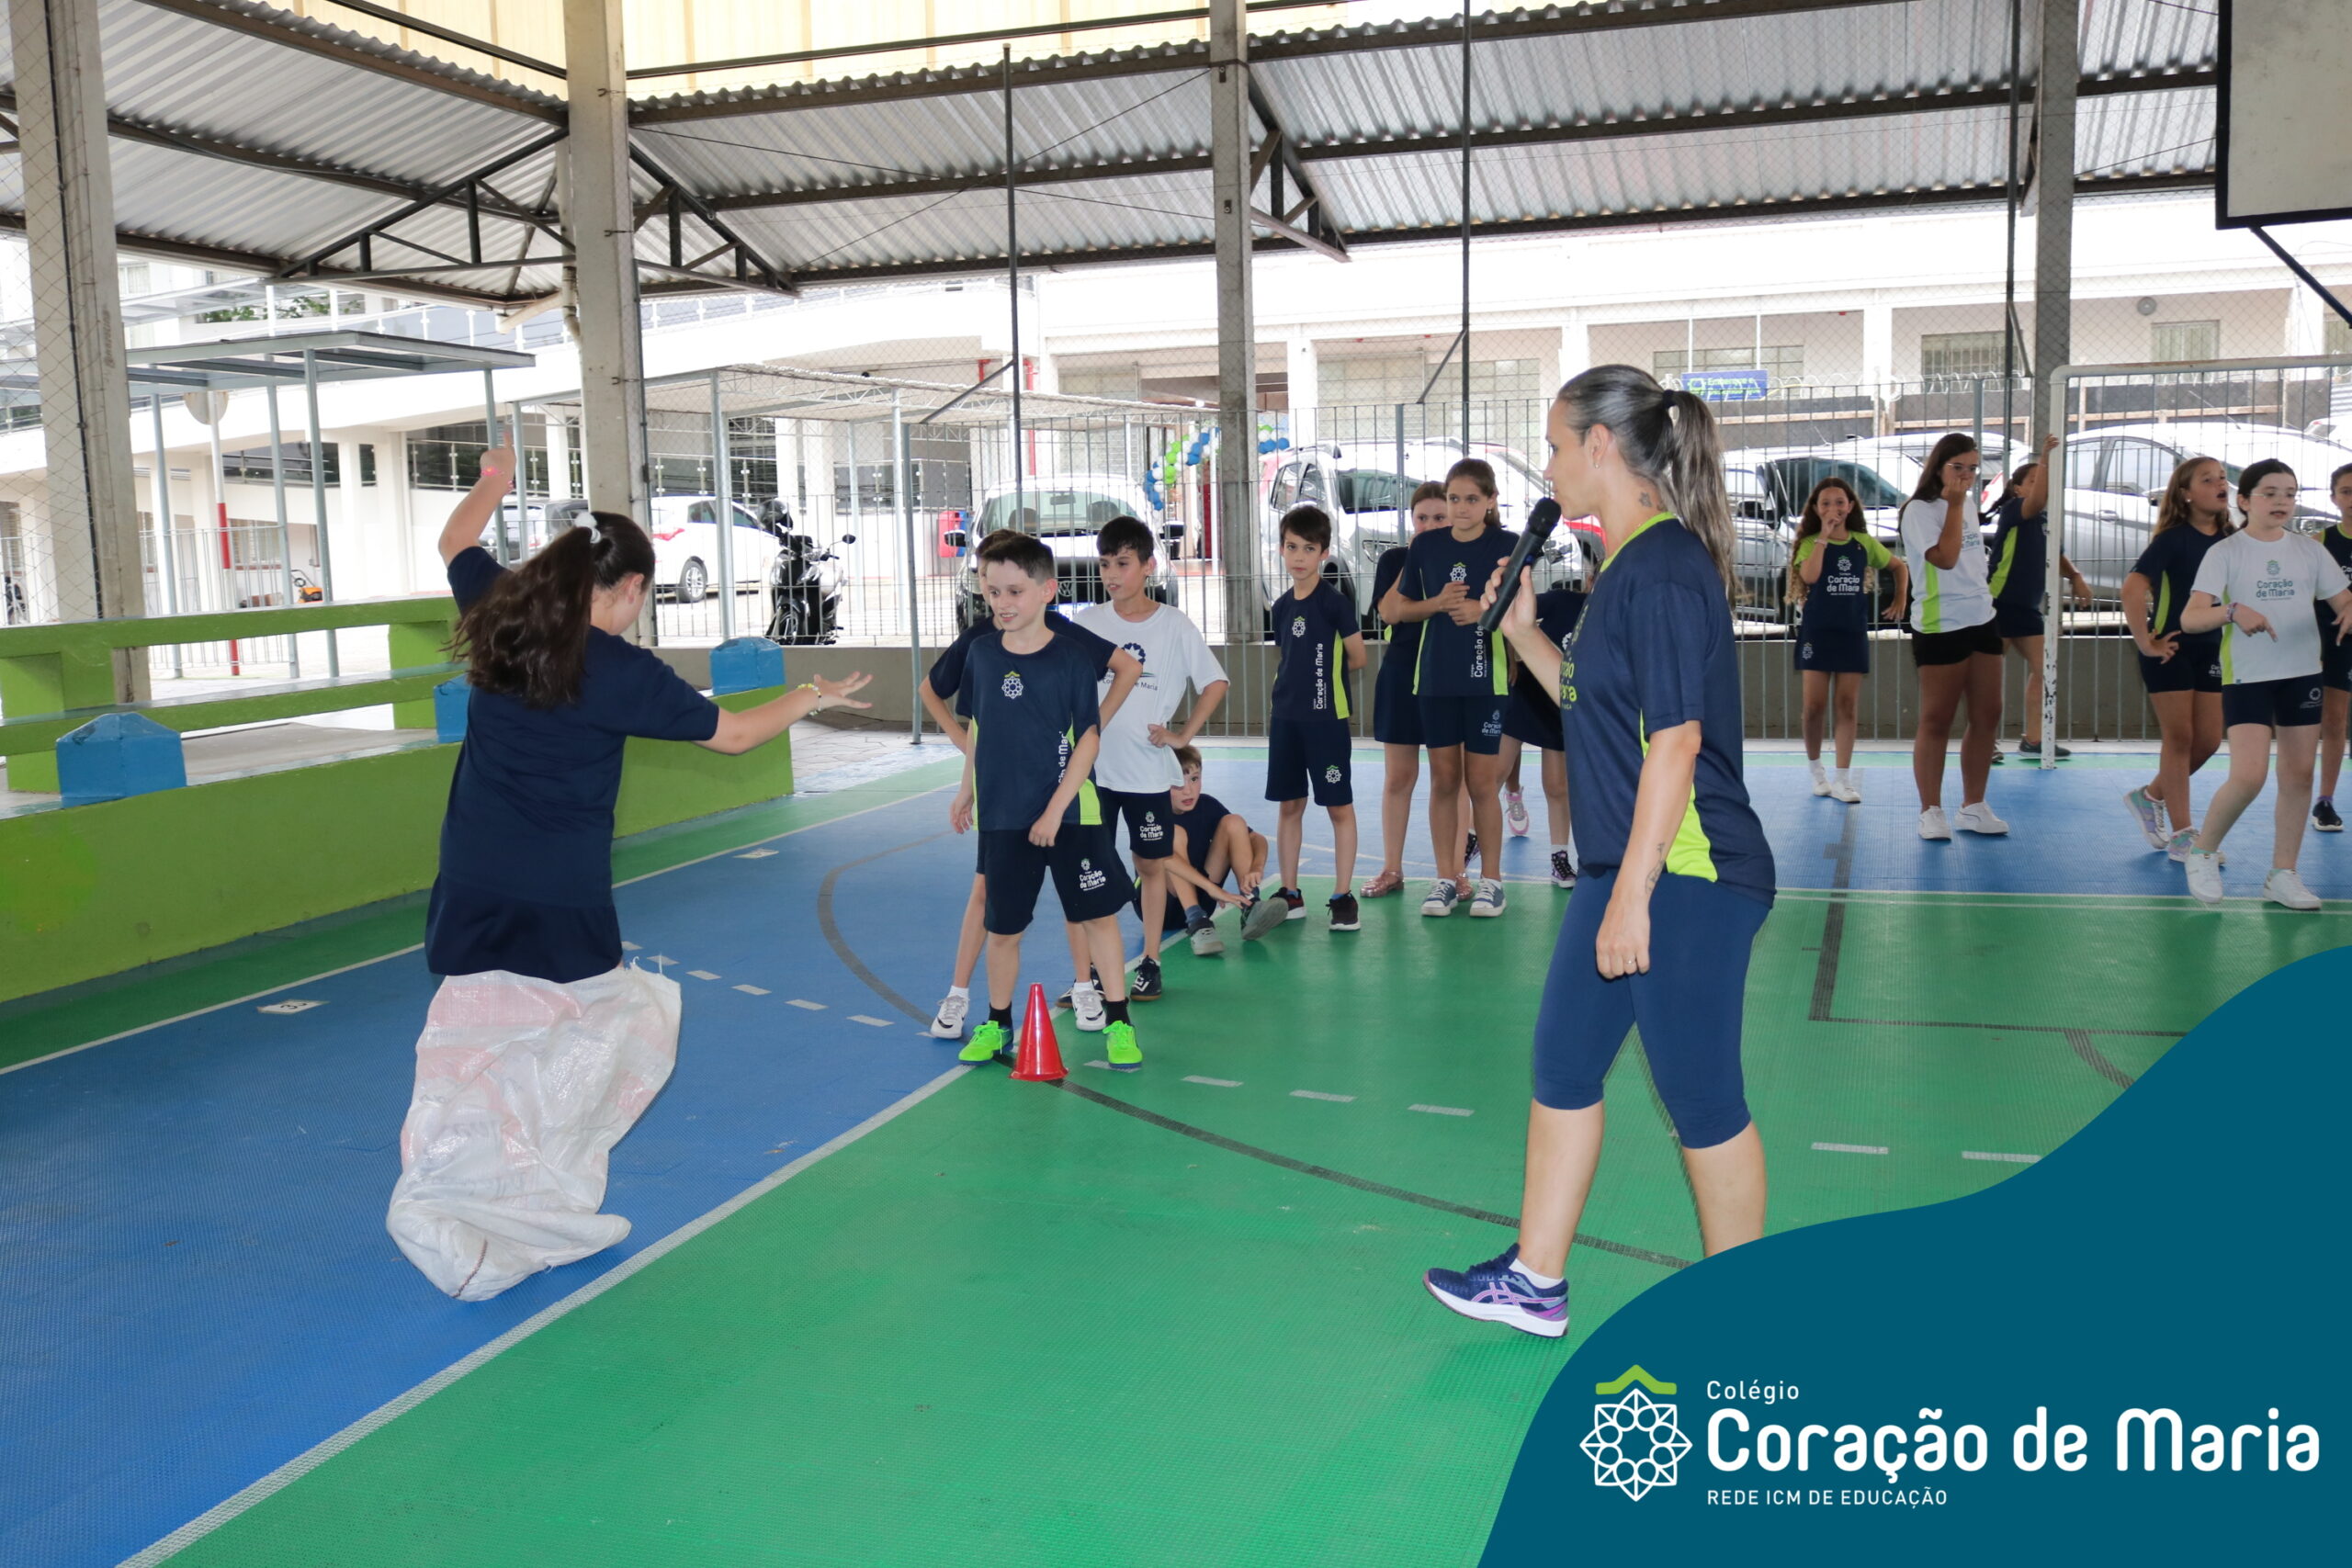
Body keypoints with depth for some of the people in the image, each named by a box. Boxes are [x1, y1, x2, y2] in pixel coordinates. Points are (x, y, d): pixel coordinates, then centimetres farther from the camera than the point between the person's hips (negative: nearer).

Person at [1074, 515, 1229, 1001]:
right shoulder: (1087, 622, 1)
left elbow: (1214, 684, 1)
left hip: (1149, 770, -2)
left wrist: (1183, 735, -4)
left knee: (1151, 865, 8)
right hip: (1091, 767, 2)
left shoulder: (1174, 625, -4)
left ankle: (1150, 965, 20)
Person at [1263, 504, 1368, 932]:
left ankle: (1343, 897, 7)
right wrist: (1274, 710, 11)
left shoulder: (1334, 602, -8)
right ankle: (1289, 894, 19)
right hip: (1286, 719, 6)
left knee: (1339, 805, 0)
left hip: (1326, 719, -6)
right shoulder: (1282, 607, 10)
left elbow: (1356, 659, -6)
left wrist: (1326, 675, 7)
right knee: (1290, 804, 10)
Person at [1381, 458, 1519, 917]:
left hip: (1486, 676, -3)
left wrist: (1481, 610, -20)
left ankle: (1490, 879, 13)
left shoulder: (1507, 545, -3)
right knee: (1443, 779, 7)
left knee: (1482, 781, 0)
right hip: (1435, 677, 3)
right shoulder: (1425, 546, 4)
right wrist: (1437, 603, -7)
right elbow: (1394, 609, 9)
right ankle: (1446, 878, 16)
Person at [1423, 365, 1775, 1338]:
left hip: (1687, 879, -10)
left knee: (1701, 1098, 3)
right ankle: (1535, 1283, 28)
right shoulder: (1629, 566, 13)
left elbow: (1675, 742, -22)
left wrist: (1632, 896, -22)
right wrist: (1524, 631, 12)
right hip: (1629, 871, 10)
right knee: (1562, 1063, 15)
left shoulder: (1666, 565, -17)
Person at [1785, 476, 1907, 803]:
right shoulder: (1811, 543, -3)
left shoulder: (1864, 543, 4)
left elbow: (1899, 567, 18)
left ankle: (1843, 778, 4)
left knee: (1848, 705, 1)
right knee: (1815, 706, -3)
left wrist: (1900, 599, 8)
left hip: (1853, 632, 2)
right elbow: (1809, 576, -24)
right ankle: (1815, 767, 18)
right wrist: (1823, 536, -22)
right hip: (1817, 632, -2)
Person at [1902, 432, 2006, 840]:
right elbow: (1945, 557, -20)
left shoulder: (1969, 504, 15)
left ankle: (1973, 807, 15)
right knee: (1936, 722, -2)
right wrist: (1955, 505, -15)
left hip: (1982, 621, 8)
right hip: (1940, 627, -7)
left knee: (1987, 718, 6)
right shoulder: (1920, 510, -9)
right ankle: (1930, 811, 5)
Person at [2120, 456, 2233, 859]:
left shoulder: (2230, 539, 4)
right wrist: (2145, 643, -24)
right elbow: (2133, 587, -25)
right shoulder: (2174, 537, -13)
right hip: (2172, 649, -6)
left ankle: (2151, 795, 29)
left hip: (2211, 648, 6)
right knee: (2179, 737, -1)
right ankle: (2181, 834, 6)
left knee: (2208, 740, 6)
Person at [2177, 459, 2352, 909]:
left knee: (2298, 775, 6)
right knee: (2248, 776, -15)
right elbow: (2190, 617, -15)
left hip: (2302, 673, 4)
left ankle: (2282, 874, 16)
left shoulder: (2310, 550, 7)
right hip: (2246, 676, -4)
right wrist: (2233, 611, -34)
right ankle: (2204, 852, 8)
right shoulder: (2225, 552, -5)